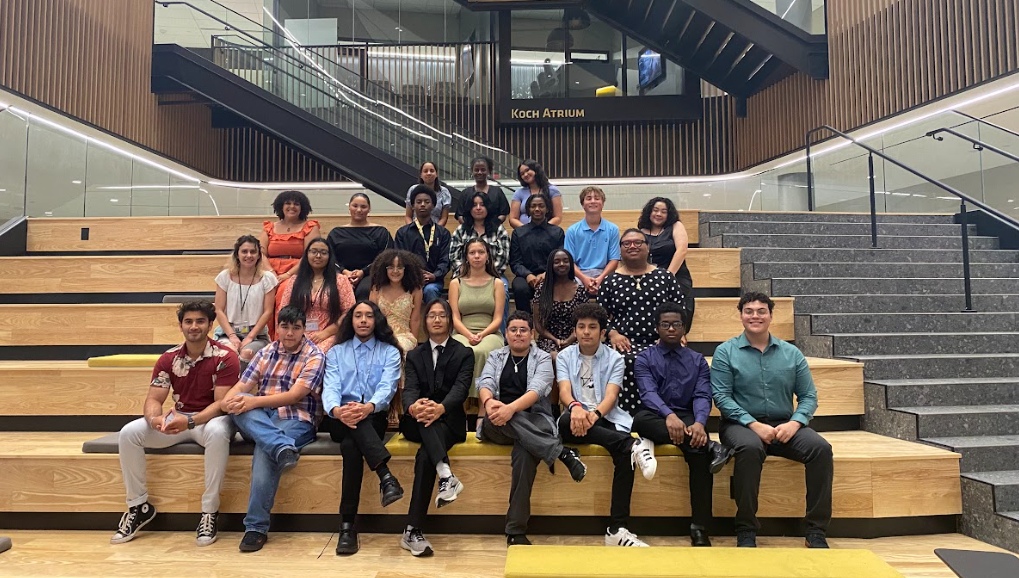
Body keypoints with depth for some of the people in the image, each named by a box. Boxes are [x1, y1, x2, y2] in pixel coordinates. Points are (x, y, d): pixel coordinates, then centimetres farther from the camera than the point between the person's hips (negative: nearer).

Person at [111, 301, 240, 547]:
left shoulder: (225, 357, -12)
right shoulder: (168, 359, 4)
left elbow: (221, 403, -17)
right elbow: (153, 399, -2)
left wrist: (190, 421, -34)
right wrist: (155, 418, -27)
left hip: (212, 418, -5)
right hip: (177, 418, 5)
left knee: (217, 433, -40)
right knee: (128, 433, -16)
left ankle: (210, 510, -26)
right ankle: (139, 505, 0)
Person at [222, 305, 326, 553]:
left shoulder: (314, 356, 0)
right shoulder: (266, 353, 16)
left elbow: (295, 395, -12)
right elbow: (242, 385, 6)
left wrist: (255, 401, -24)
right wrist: (228, 399, -18)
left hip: (296, 420, -4)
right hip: (261, 420, 4)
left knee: (264, 450, -33)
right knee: (240, 405, -27)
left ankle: (256, 527, -25)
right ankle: (282, 447, -46)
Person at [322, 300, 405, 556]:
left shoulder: (390, 352, 10)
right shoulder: (336, 352, 16)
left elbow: (387, 387, -8)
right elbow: (330, 387, -2)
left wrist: (369, 407, -33)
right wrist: (336, 410, -28)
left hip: (374, 419, -1)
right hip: (340, 421, 1)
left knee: (351, 445, -33)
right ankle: (386, 476, -48)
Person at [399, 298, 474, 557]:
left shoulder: (464, 353, 8)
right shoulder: (414, 355, 15)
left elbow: (461, 388, -10)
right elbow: (409, 389, -3)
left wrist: (441, 408, -34)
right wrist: (413, 406, -29)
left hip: (449, 421, -2)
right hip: (417, 422, 2)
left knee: (425, 454, -30)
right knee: (424, 416, -34)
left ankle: (412, 531, -30)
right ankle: (446, 473, -51)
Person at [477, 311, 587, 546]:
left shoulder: (542, 358, 8)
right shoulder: (496, 357, 17)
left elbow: (537, 390, -11)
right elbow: (485, 383, -2)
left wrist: (511, 408, -31)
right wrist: (489, 401, -28)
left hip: (534, 423, -2)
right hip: (498, 426, 2)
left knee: (525, 453, -37)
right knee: (496, 414, -37)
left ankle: (516, 531, -32)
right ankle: (561, 452, -35)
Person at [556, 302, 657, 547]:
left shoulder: (614, 358, 8)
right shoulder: (565, 356, 10)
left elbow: (611, 395, -7)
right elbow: (564, 390, -7)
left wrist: (595, 414, -30)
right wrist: (576, 407, -33)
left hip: (606, 419, 0)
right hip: (576, 418, 0)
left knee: (625, 455, -31)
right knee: (566, 421, -38)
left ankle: (617, 529, -25)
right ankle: (633, 444, -38)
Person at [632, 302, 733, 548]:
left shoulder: (697, 361, 16)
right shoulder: (644, 359, 9)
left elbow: (703, 396, 1)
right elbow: (648, 393, -9)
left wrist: (699, 423, -22)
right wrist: (669, 415, -31)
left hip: (687, 419, 1)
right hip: (656, 420, -1)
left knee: (699, 450, -33)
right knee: (641, 418, -36)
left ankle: (699, 529, -28)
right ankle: (709, 445, -35)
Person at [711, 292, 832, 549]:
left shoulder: (791, 353, 11)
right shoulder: (726, 352, 2)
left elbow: (808, 396, 9)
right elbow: (721, 396, -6)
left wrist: (794, 423, -11)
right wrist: (754, 424, -18)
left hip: (785, 425, 4)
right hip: (742, 424, -3)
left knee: (820, 448, -23)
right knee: (750, 448, -36)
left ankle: (816, 532, -12)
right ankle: (746, 531, -23)